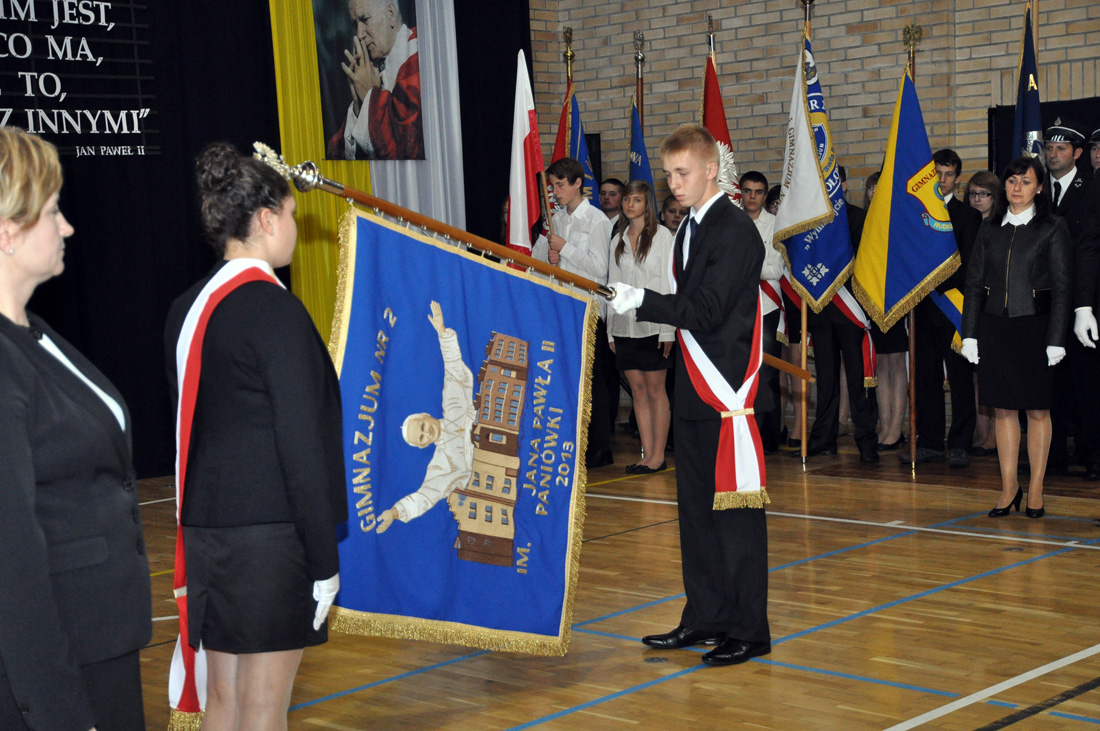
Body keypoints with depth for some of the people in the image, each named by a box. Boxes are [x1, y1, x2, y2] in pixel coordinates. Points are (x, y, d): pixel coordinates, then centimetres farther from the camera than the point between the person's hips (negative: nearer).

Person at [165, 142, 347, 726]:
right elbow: (301, 443, -17)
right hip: (270, 533, -8)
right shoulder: (276, 311, -15)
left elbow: (190, 426, 14)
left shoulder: (187, 308, 9)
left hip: (205, 526, 8)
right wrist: (324, 560, -12)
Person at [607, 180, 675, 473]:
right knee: (638, 390, 5)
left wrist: (667, 329, -10)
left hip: (652, 325, -5)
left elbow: (668, 282, -4)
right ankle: (647, 454, 9)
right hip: (624, 325, 5)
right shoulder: (618, 240, 14)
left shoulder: (662, 235, 0)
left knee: (655, 389, -2)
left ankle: (658, 455, 2)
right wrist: (610, 331, 9)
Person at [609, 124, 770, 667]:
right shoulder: (690, 230, 17)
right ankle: (705, 618, 22)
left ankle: (749, 631, 4)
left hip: (727, 395, -9)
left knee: (735, 513, -4)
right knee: (695, 509, 13)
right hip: (694, 395, 9)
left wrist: (641, 298, -18)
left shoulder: (736, 232, -11)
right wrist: (635, 303, 8)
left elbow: (707, 311, -18)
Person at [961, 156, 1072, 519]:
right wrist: (970, 334, 3)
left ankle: (1036, 490, 10)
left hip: (1034, 326, -3)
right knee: (1004, 409, 6)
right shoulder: (990, 228, 10)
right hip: (994, 327, 3)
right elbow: (974, 282, 10)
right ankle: (1009, 488, 13)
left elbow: (1061, 288, -3)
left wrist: (1056, 340, -9)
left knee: (1037, 410, 3)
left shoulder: (1053, 228, 0)